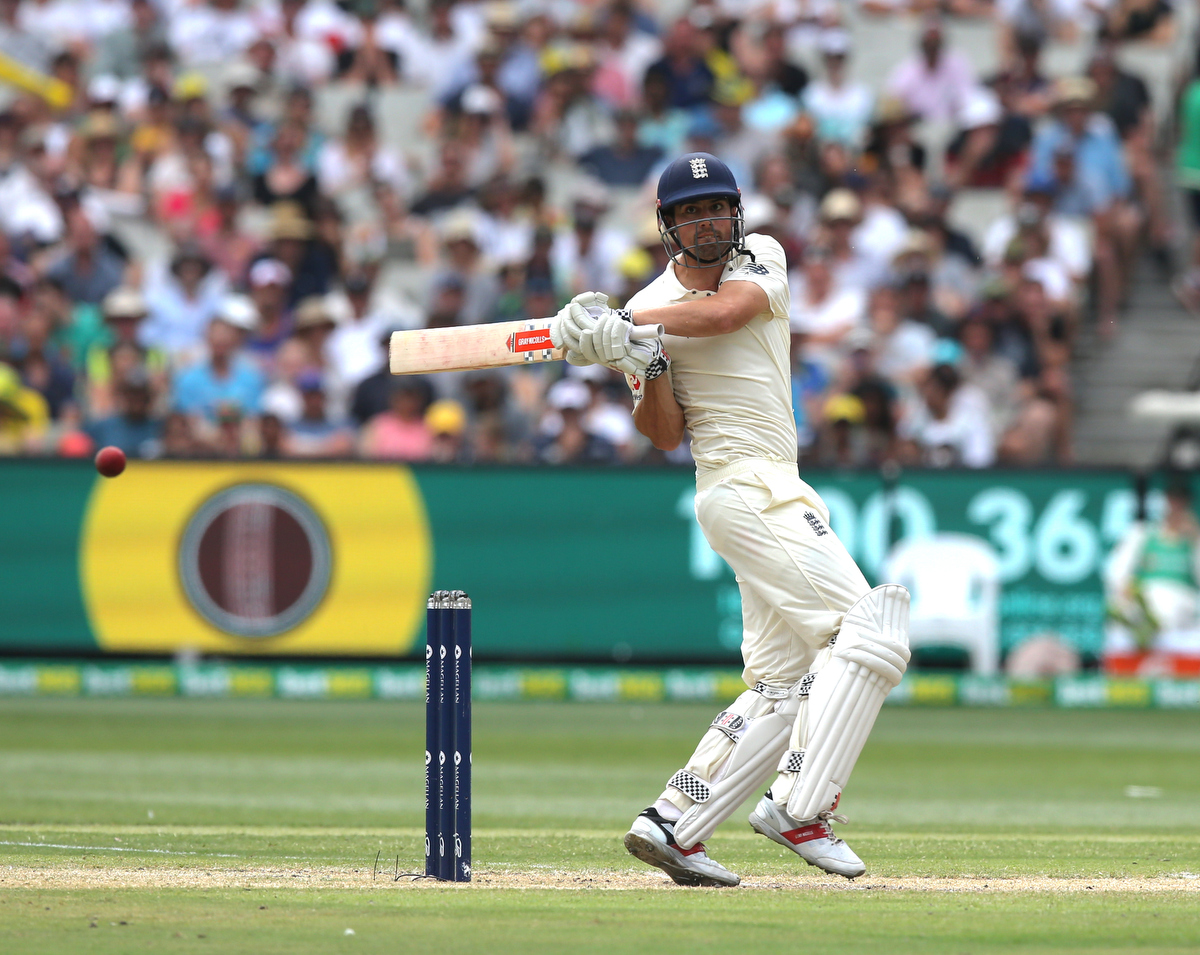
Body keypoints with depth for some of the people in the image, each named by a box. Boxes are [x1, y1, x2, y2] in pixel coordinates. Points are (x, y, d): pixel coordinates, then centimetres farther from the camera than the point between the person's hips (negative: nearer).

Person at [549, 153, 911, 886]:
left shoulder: (761, 257, 9)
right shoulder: (649, 309, 0)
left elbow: (723, 312, -13)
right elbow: (665, 437, -4)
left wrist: (624, 324, -18)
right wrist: (646, 368, -21)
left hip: (776, 492, 6)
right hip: (746, 488, -6)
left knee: (782, 686, 6)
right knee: (870, 634, -18)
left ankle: (673, 825, 5)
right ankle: (798, 809, -21)